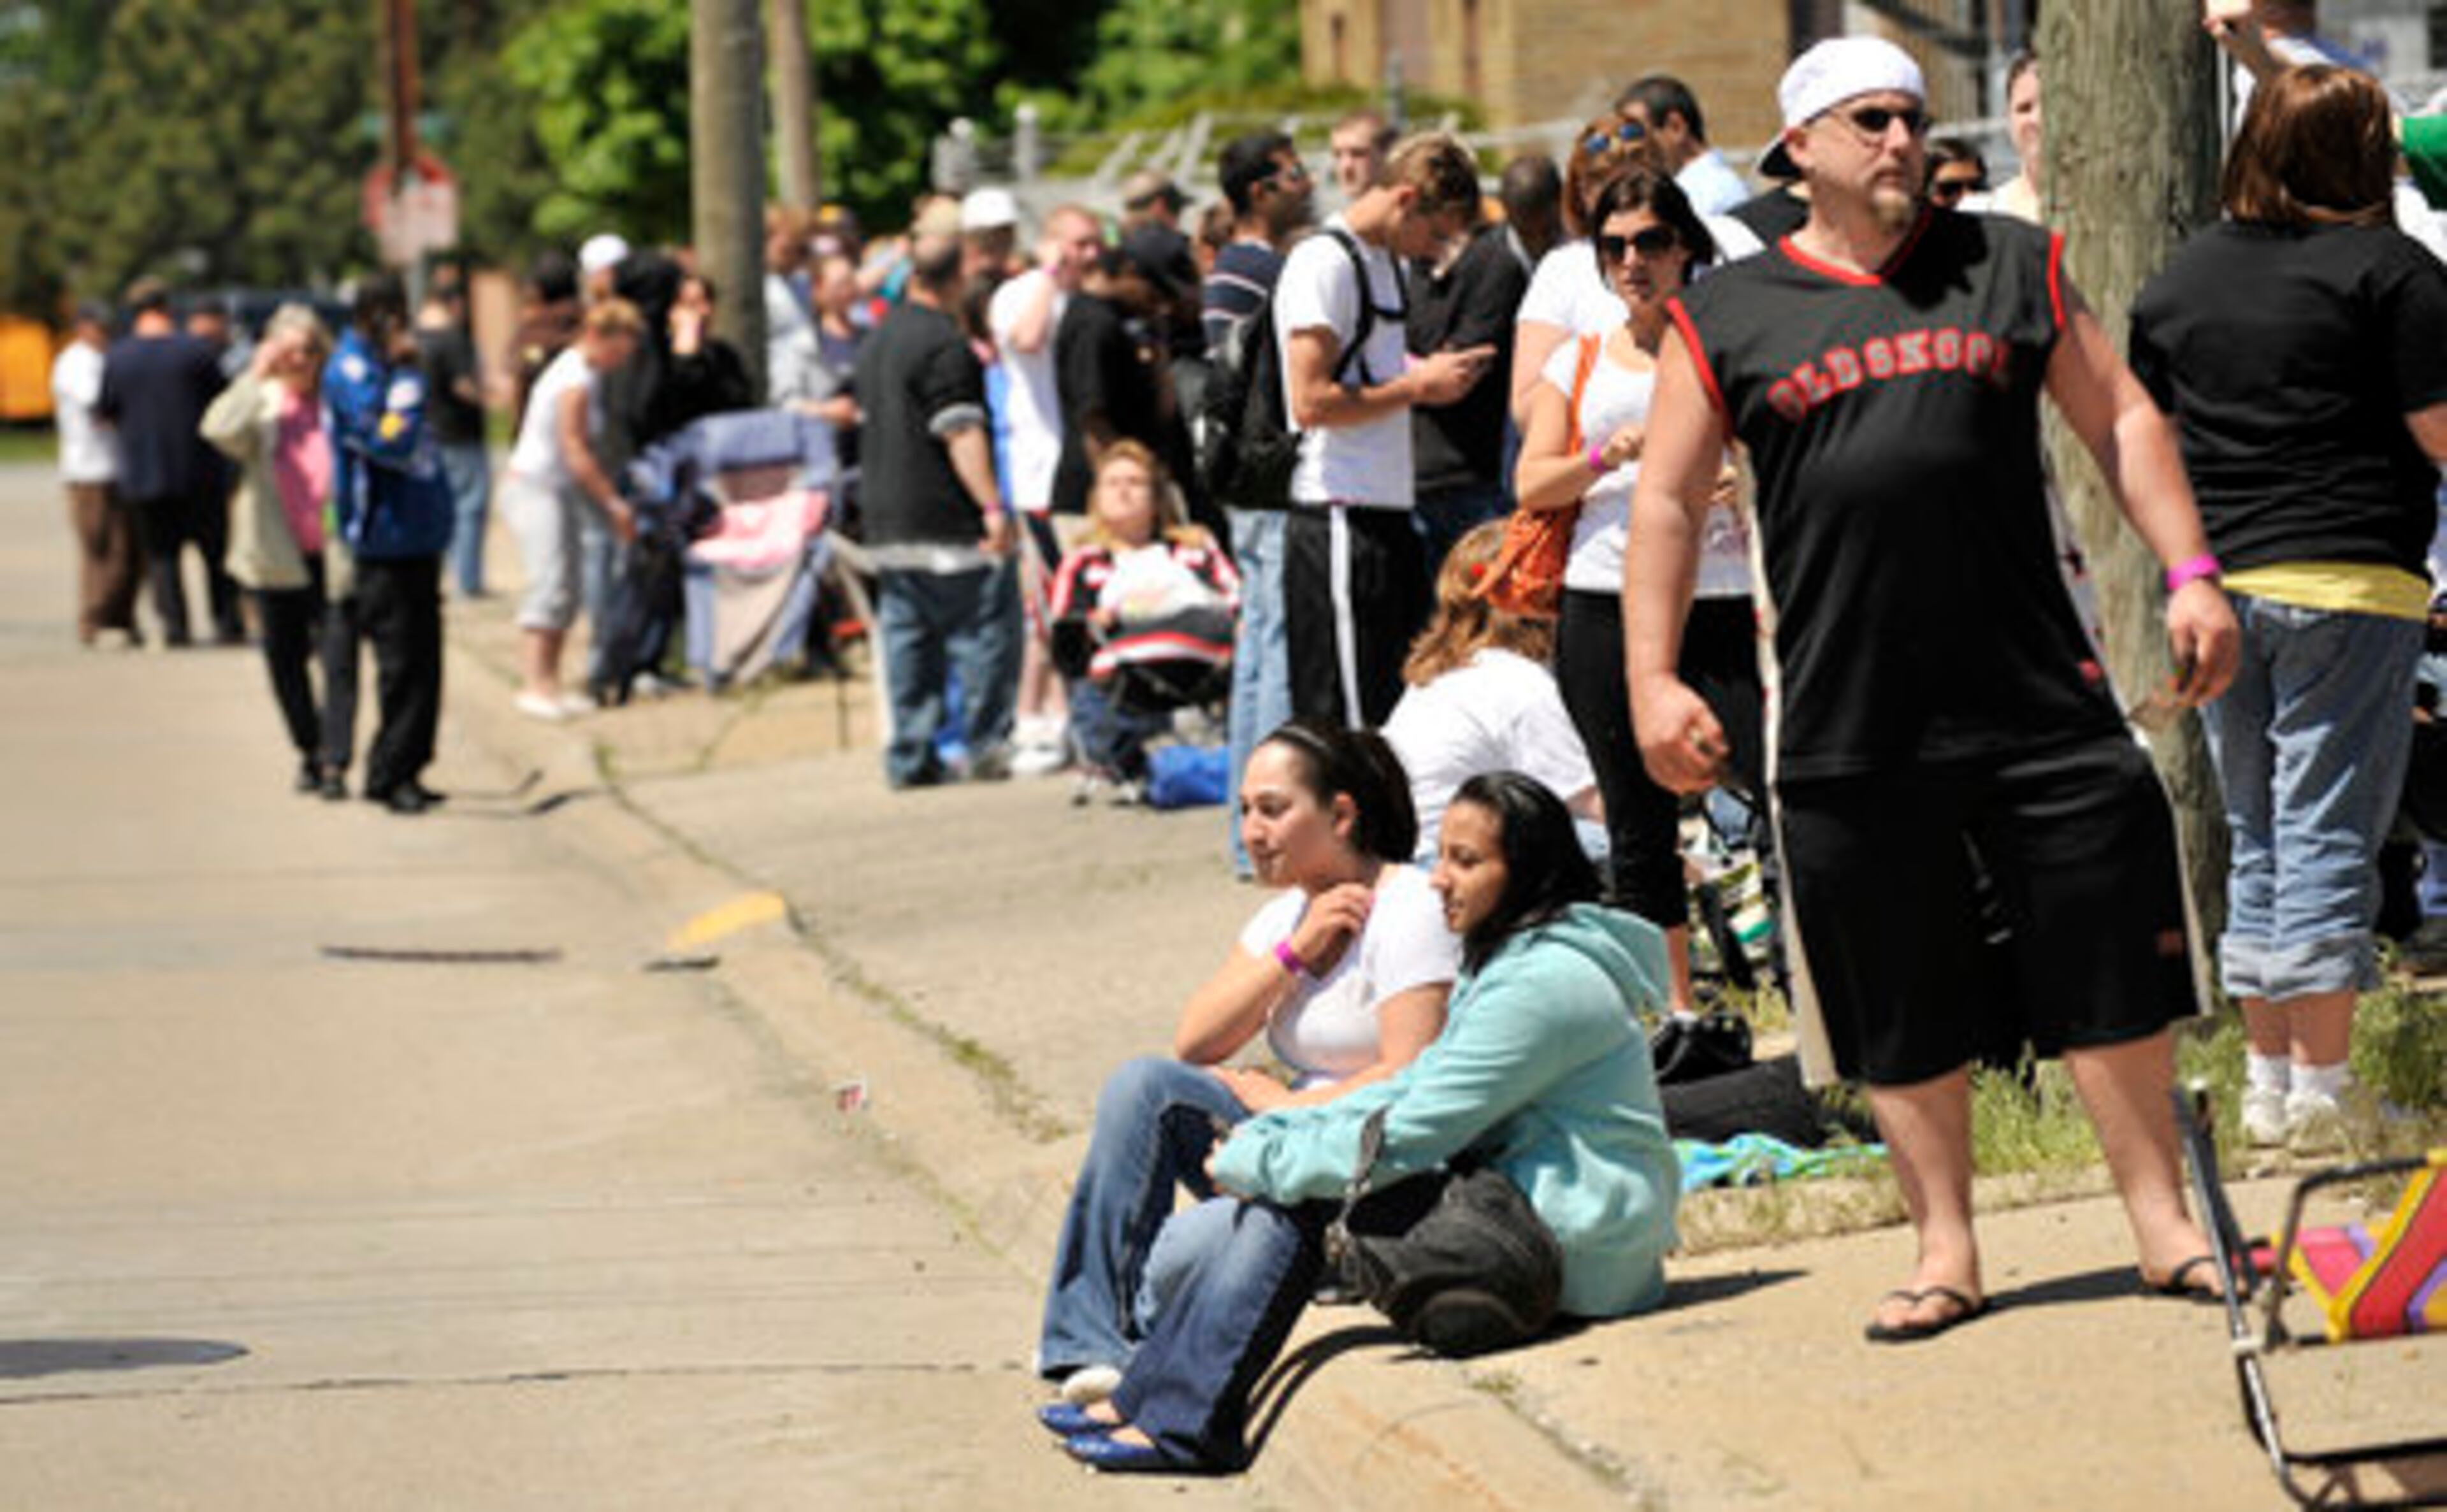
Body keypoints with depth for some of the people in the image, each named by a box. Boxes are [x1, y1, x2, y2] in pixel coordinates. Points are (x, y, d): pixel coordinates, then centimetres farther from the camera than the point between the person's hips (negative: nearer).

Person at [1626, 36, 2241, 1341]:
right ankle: (1945, 1248, 17)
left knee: (2112, 969, 2)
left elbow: (2120, 418, 12)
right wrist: (1652, 679, -2)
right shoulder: (1724, 319, 6)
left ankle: (2161, 1220, 14)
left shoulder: (2010, 266, 10)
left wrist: (2188, 573, 1)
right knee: (1896, 1007, 5)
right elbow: (1667, 504, 6)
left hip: (2039, 698, 1)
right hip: (1847, 730, -1)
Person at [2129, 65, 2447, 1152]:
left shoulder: (2178, 281, 11)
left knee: (2257, 841, 14)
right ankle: (2319, 1091, -6)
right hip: (2348, 579, -6)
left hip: (2216, 584, 6)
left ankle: (2268, 1083, 17)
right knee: (2330, 836, -4)